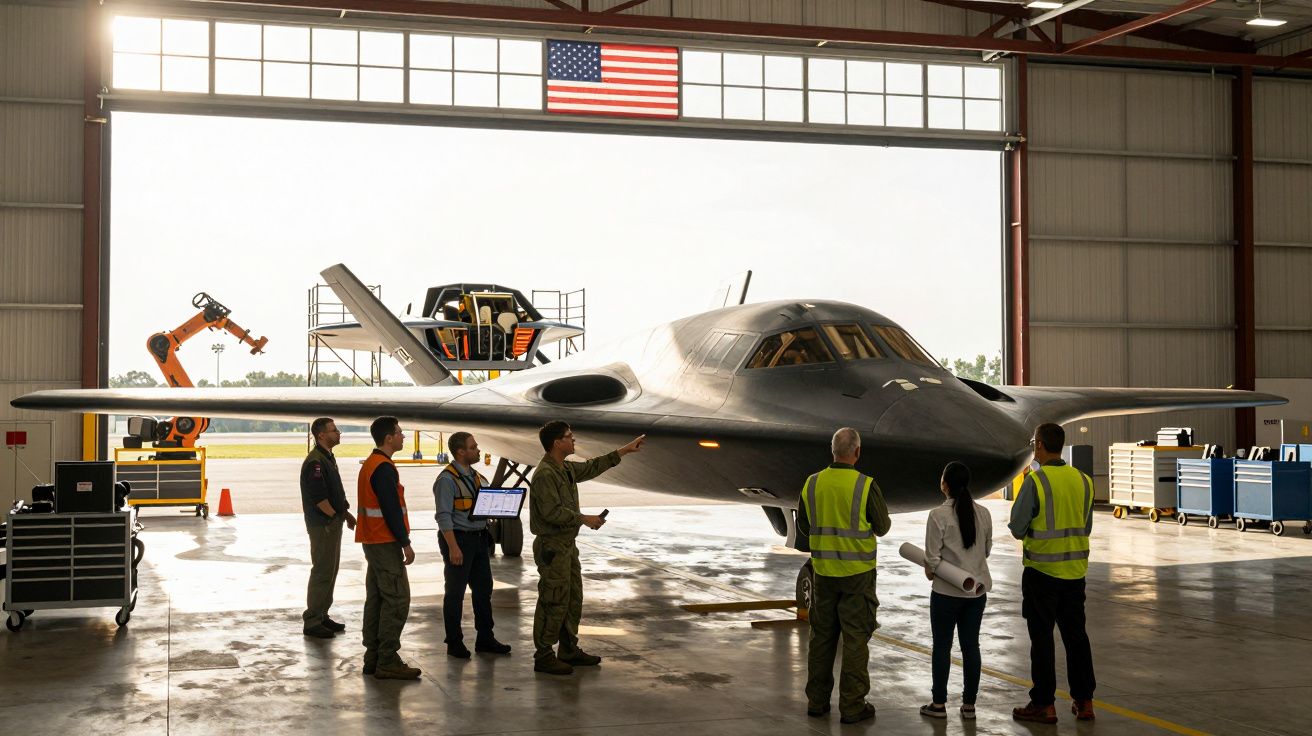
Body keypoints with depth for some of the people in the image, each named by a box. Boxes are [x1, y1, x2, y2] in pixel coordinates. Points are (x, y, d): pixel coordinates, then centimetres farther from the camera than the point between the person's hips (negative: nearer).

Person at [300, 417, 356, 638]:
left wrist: (345, 512, 11)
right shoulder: (315, 462, -18)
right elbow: (318, 497, -22)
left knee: (330, 571, 15)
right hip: (322, 525, -10)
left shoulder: (328, 458, 15)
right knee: (322, 572, -6)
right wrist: (337, 516, -14)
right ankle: (312, 622, 0)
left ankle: (322, 616, 24)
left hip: (332, 524, 10)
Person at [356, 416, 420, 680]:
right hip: (386, 542, -11)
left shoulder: (370, 464, 16)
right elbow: (392, 510, -21)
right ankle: (387, 661, -7)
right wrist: (406, 544, -17)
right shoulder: (384, 468, -17)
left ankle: (373, 657, 15)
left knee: (376, 599, 12)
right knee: (397, 599, -8)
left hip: (373, 541, 11)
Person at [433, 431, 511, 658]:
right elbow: (444, 516, -18)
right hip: (458, 539, -8)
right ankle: (454, 643, 12)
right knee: (455, 593, 3)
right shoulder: (447, 479, -14)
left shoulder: (477, 477, 11)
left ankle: (485, 639, 22)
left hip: (479, 539, 8)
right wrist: (453, 547, -23)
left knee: (483, 589, 12)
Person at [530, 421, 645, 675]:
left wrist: (625, 450, 25)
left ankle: (569, 651, 24)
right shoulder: (544, 474, -19)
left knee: (573, 599, 15)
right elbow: (552, 512, -24)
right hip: (551, 547, -10)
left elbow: (592, 467, 24)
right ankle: (543, 657, 2)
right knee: (554, 602, -6)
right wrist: (584, 519, -16)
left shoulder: (566, 469, 11)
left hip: (567, 545, 10)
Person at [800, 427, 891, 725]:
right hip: (857, 572, -4)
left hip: (824, 570, 4)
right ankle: (852, 706, 6)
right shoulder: (866, 485, -14)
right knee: (855, 638, 3)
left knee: (822, 636, 14)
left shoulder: (812, 484, -3)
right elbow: (882, 527, -4)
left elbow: (804, 526, 7)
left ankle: (817, 700, 20)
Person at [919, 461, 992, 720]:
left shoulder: (939, 515, -17)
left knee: (942, 646, 7)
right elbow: (987, 549, 9)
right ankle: (969, 704, 15)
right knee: (971, 646, 11)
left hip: (947, 591, -5)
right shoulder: (983, 514, -1)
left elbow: (932, 557, -15)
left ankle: (939, 704, 13)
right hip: (977, 589, 5)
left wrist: (930, 572, 5)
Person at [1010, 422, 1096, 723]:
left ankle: (1044, 705, 8)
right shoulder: (1083, 480, 2)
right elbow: (1087, 527, 12)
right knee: (1076, 634, 14)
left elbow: (1017, 528, -11)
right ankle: (1084, 701, 18)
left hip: (1042, 571, -5)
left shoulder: (1035, 481, -15)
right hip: (1075, 571, 5)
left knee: (1042, 638, 3)